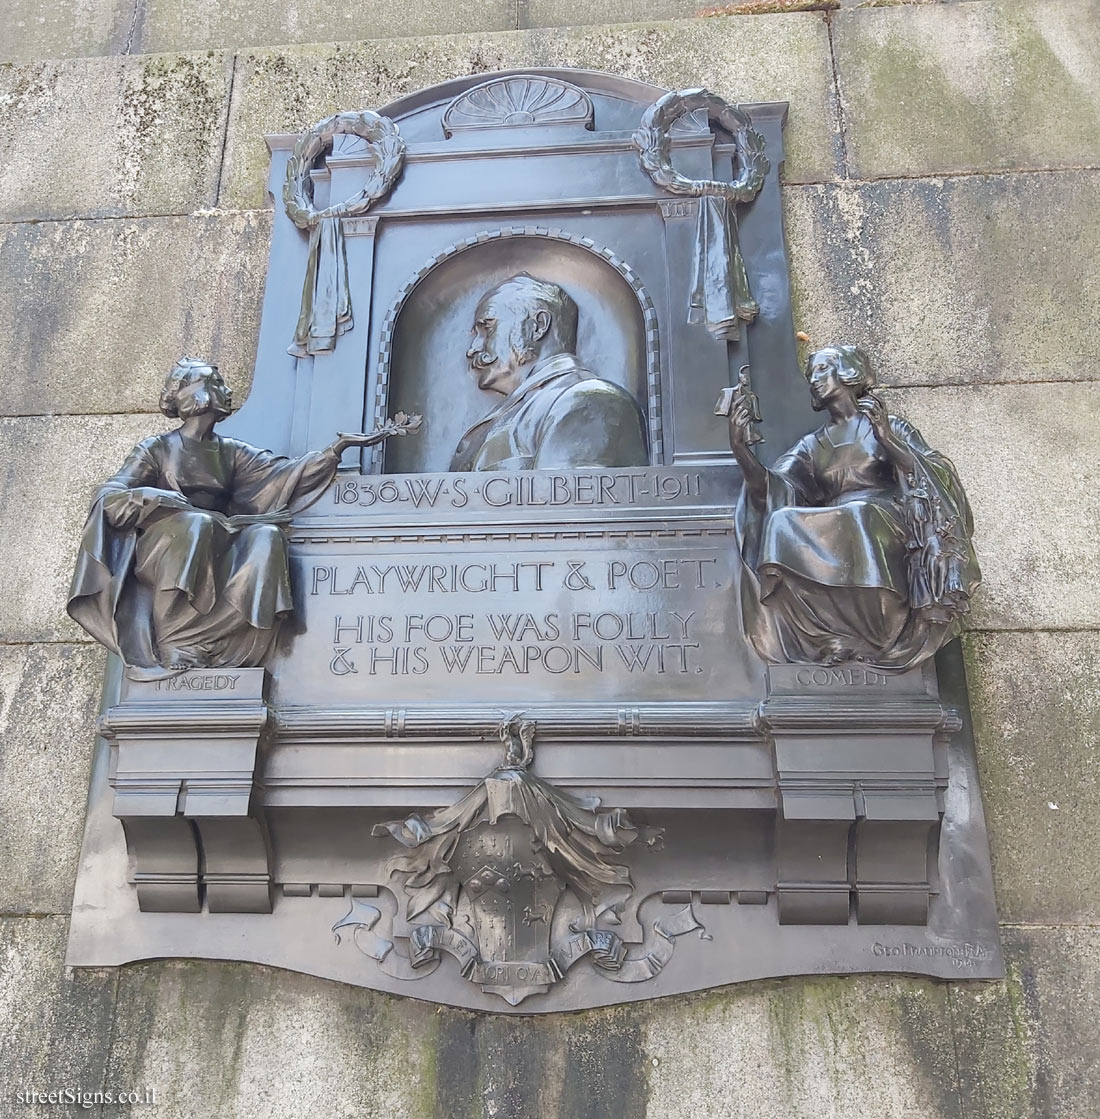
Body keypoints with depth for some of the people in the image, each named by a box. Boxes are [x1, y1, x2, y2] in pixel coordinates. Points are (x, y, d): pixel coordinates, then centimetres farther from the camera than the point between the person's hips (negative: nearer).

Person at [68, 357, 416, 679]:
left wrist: (340, 446, -7)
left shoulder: (230, 452, 18)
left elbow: (287, 472, 5)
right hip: (163, 551, -3)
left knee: (267, 535, -24)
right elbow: (109, 497, -2)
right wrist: (164, 502, -22)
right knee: (195, 525, -34)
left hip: (217, 552, 3)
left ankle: (203, 645, -33)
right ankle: (173, 649, -34)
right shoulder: (156, 449, 9)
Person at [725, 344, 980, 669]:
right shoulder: (811, 446, 26)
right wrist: (740, 449, -12)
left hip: (886, 528, -2)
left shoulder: (891, 427, 19)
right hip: (831, 538, 2)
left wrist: (886, 439, -9)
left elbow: (935, 479, 2)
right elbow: (770, 490, 5)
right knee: (782, 523, -30)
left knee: (859, 516, -37)